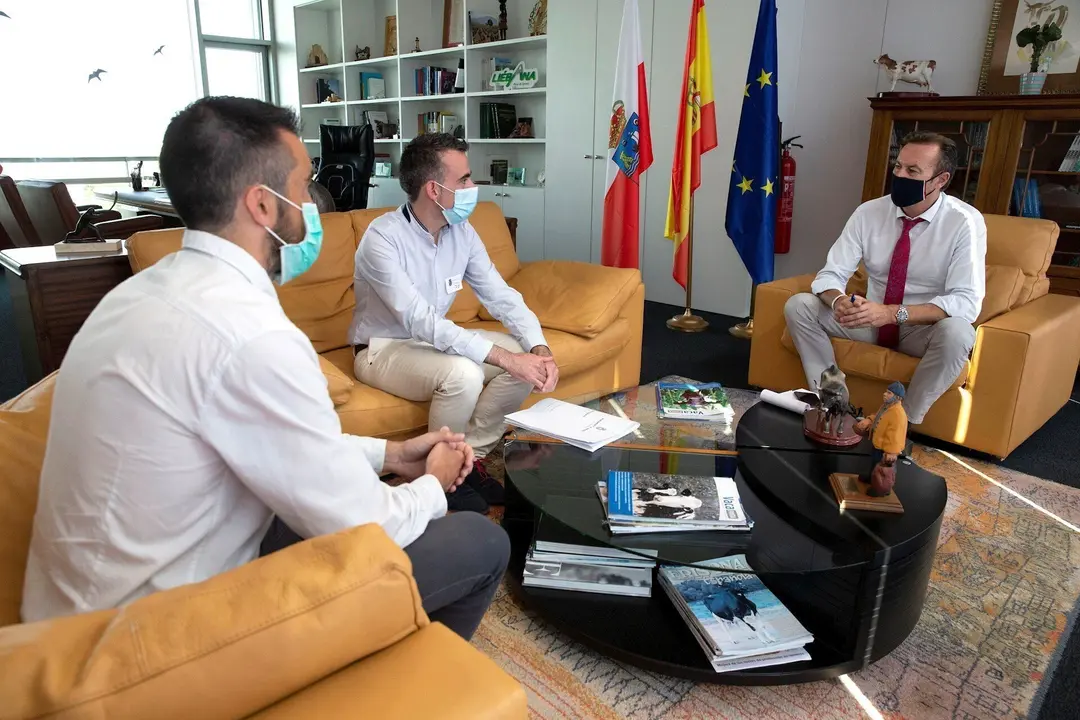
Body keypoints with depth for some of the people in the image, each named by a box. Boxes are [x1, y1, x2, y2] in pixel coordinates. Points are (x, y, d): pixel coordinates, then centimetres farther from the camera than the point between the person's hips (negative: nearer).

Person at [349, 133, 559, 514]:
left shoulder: (462, 232, -5)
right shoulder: (383, 238, -26)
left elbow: (502, 296, -5)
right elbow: (420, 321, -34)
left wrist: (540, 348, -24)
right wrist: (505, 358, -40)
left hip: (434, 339, 7)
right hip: (382, 350, -7)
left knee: (526, 357, -12)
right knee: (463, 374, -35)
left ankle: (470, 455, 3)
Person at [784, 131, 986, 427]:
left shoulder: (965, 222, -16)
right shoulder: (868, 212, -7)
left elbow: (966, 302, -24)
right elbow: (830, 275, -8)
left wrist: (892, 313, -37)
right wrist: (839, 300, -34)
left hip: (926, 328, -3)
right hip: (871, 320, 3)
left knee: (957, 333, -37)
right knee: (798, 305, -16)